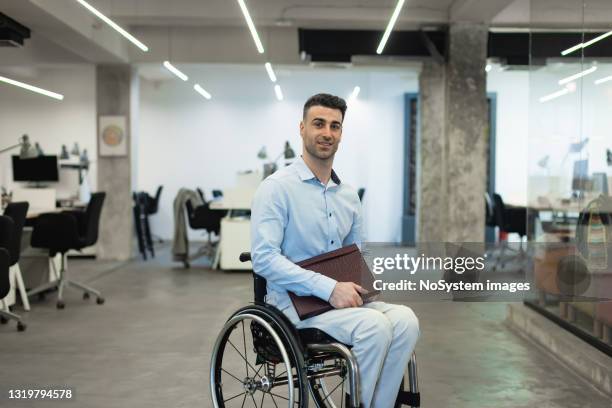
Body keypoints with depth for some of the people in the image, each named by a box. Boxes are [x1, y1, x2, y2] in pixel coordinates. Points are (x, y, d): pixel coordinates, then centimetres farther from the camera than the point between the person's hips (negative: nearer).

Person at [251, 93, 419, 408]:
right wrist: (329, 288, -24)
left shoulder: (348, 195, 12)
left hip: (340, 297, 6)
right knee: (374, 325, -29)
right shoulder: (277, 187, -9)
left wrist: (357, 285, -2)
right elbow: (263, 258, -19)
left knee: (404, 319, -20)